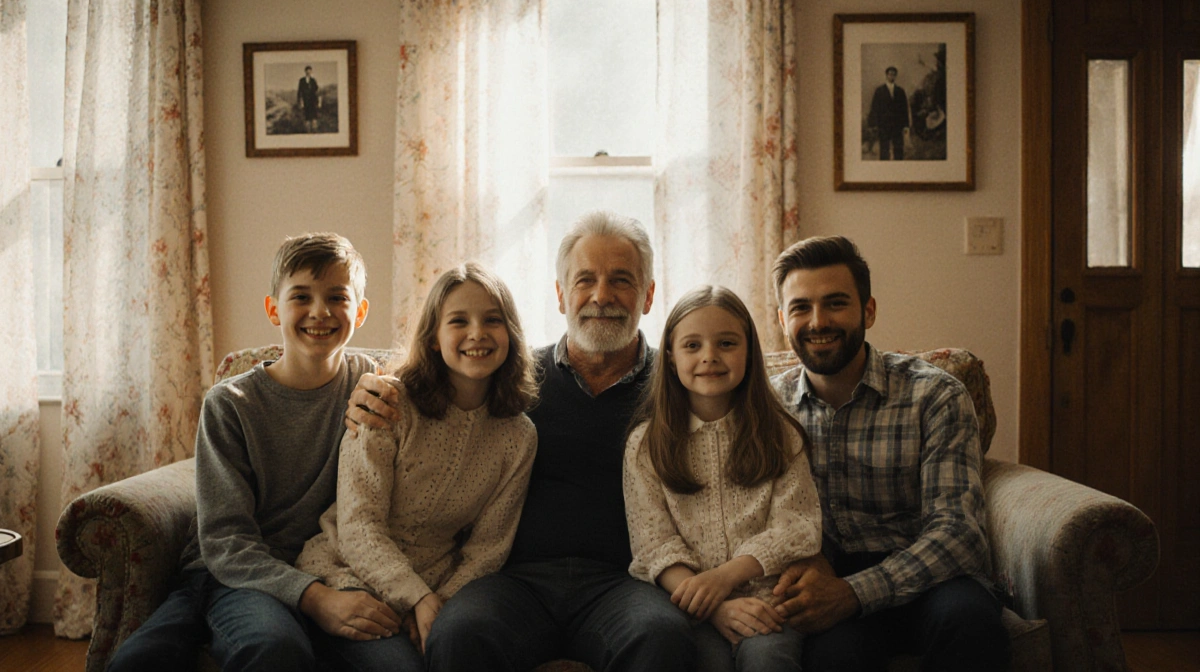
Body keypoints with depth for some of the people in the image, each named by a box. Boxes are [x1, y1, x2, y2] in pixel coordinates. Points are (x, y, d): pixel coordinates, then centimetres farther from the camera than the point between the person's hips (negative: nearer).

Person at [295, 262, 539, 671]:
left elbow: (488, 546, 4)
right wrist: (419, 600, -23)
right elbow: (358, 526, -12)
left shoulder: (518, 436, 2)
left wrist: (440, 606, -12)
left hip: (435, 593, 3)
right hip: (351, 575, -3)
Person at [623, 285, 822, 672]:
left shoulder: (779, 435, 10)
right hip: (690, 601, 0)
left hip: (766, 594, 1)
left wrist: (725, 576, -14)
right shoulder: (645, 445, 7)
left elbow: (798, 526, 1)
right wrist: (716, 609, -17)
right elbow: (654, 543, -1)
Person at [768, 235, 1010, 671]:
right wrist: (812, 560, -14)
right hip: (831, 577, 1)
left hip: (921, 579, 0)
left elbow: (956, 529, -15)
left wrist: (854, 592, -30)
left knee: (968, 619, -35)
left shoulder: (934, 396, -8)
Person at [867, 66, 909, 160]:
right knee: (884, 149, -2)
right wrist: (875, 123, -8)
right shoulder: (879, 90, 5)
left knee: (899, 149, -2)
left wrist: (905, 125, 2)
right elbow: (875, 108, 2)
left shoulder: (900, 91, 10)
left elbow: (905, 109, 9)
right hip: (884, 124, -2)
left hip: (897, 124, 2)